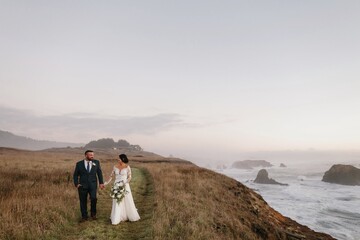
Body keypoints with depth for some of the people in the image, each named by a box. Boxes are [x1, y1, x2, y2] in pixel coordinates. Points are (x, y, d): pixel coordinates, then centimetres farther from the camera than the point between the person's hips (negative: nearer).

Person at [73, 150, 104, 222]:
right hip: (82, 185, 0)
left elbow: (99, 173, 8)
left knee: (93, 198, -15)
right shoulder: (79, 164, 1)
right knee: (83, 201, 5)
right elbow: (75, 175, 8)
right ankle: (84, 216, 23)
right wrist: (76, 184, -4)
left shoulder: (96, 162, 4)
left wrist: (101, 183, 1)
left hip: (93, 185, 0)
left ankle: (93, 214, 8)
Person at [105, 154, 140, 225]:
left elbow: (129, 177, -3)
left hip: (125, 186, -2)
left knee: (127, 201, 5)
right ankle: (116, 219, 9)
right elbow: (111, 176, 11)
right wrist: (107, 182, 2)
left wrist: (125, 183, -16)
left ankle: (131, 216, 23)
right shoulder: (115, 167, 3)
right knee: (117, 202, 2)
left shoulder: (127, 167, -6)